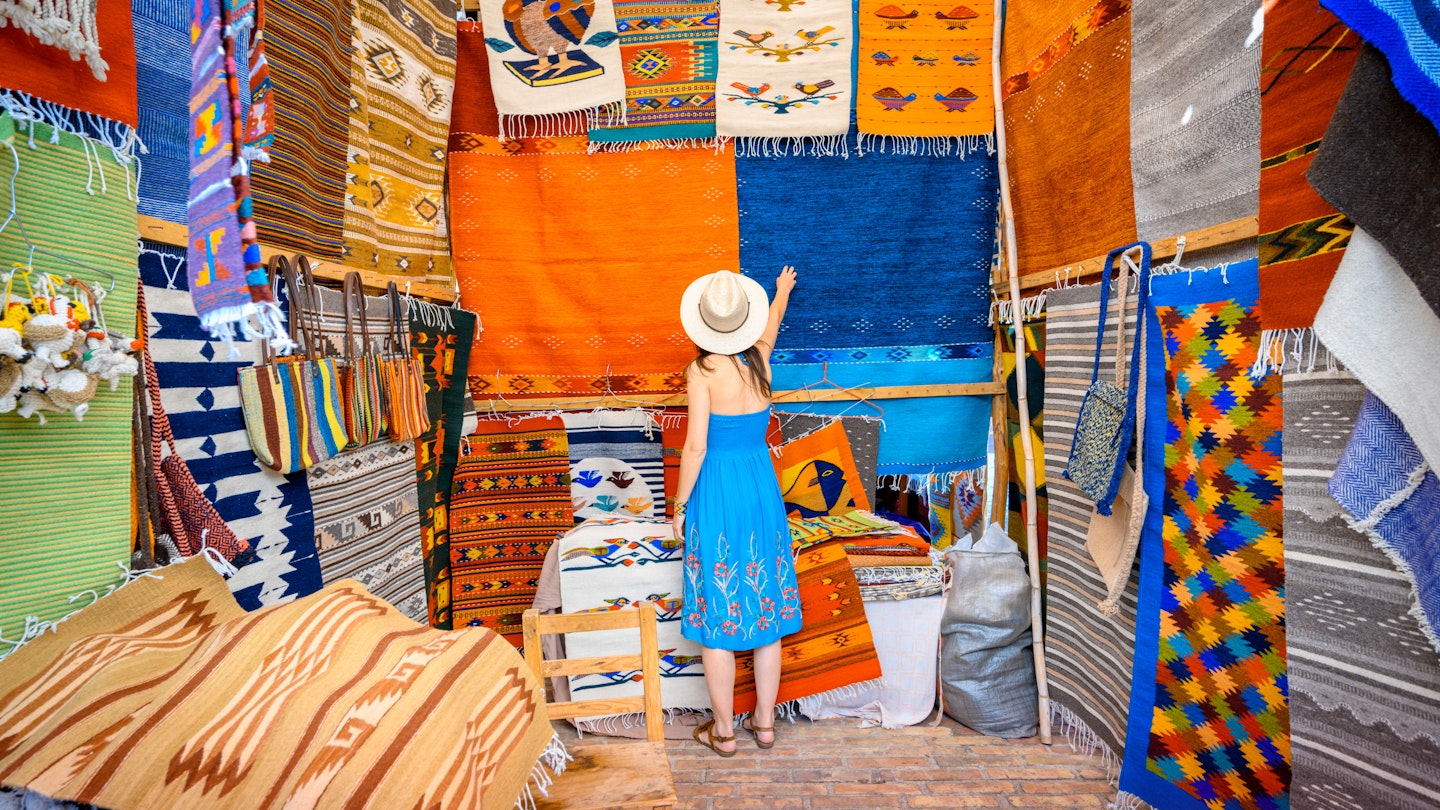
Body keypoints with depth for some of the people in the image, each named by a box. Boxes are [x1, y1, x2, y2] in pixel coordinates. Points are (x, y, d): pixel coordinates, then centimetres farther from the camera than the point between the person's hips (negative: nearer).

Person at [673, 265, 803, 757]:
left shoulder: (702, 371, -14)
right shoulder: (759, 360, 1)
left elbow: (696, 446, -15)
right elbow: (771, 325, 24)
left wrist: (680, 506, -4)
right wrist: (783, 291, 45)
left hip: (716, 494, -5)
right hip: (762, 489, 5)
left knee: (718, 619, 7)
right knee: (765, 610, 14)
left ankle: (724, 731, 20)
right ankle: (765, 722, 27)